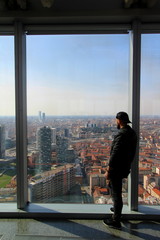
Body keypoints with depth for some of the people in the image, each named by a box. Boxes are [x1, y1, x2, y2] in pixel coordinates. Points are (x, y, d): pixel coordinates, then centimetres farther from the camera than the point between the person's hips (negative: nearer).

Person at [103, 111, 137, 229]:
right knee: (112, 185, 28)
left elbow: (115, 154, -25)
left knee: (116, 193, 3)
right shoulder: (132, 133, 5)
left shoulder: (122, 134, -24)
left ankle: (116, 221, 17)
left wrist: (108, 170, -17)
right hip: (125, 166, 10)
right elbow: (132, 152, 13)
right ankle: (117, 208, 43)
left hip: (117, 168, -10)